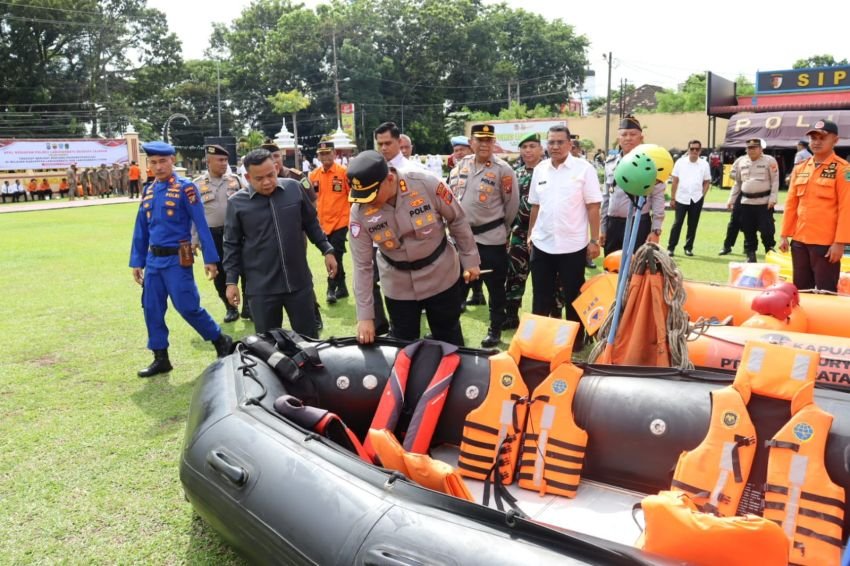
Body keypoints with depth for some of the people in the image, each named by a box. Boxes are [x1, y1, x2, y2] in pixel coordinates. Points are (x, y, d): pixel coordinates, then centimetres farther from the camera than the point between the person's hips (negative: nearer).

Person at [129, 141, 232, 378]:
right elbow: (141, 229, 15)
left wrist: (210, 258, -13)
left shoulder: (185, 187, -8)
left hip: (177, 259, -6)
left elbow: (201, 224, -10)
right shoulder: (148, 191, 10)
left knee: (188, 307, -6)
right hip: (153, 259, 6)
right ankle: (160, 358, 20)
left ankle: (222, 341, 14)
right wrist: (137, 261, 15)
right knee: (152, 310, 8)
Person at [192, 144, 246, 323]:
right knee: (219, 274, 7)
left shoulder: (235, 180, 3)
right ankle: (230, 308, 24)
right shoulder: (197, 185, 0)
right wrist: (193, 240, 0)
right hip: (212, 235, 0)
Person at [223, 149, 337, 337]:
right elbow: (232, 245, 3)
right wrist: (231, 281, 0)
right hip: (261, 288, -1)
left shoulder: (294, 188, 0)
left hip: (299, 281, 2)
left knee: (309, 337, 11)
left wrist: (327, 250, 10)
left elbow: (311, 223, 12)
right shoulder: (237, 203, -3)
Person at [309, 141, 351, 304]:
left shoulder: (343, 172, -8)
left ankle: (332, 289, 3)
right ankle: (341, 288, 24)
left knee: (335, 255, -6)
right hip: (323, 223, 5)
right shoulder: (314, 175, 4)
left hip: (340, 221, -5)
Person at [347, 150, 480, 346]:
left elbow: (457, 220, -7)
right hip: (398, 287, 1)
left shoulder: (427, 184, -23)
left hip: (441, 277, -1)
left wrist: (470, 259, -2)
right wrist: (365, 315, -12)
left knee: (449, 340, 15)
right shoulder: (359, 211, -17)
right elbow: (362, 265, -12)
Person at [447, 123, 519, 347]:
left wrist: (502, 229, 5)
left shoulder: (503, 170, -11)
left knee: (495, 286, 6)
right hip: (462, 234, 5)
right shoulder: (463, 164, 4)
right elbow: (453, 193, 15)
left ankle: (495, 330, 21)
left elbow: (512, 204, -4)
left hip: (491, 238, -4)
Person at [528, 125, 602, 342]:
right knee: (541, 297, 13)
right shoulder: (540, 169, 7)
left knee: (574, 297, 9)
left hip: (573, 245, -4)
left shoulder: (584, 168, -7)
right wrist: (530, 234, 12)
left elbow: (593, 207, -7)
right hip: (542, 244, 4)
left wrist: (594, 240, -10)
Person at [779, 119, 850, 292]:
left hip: (826, 243, -5)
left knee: (825, 292, 0)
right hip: (799, 241, 5)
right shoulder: (799, 169, 10)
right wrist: (785, 235, 9)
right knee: (801, 289, 13)